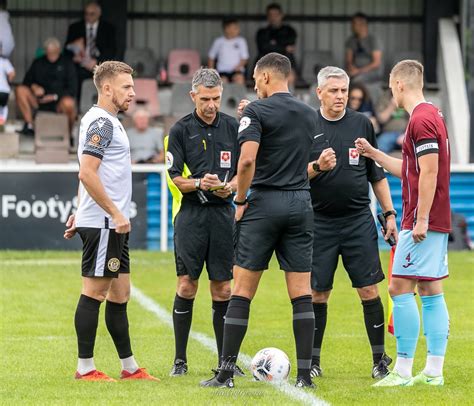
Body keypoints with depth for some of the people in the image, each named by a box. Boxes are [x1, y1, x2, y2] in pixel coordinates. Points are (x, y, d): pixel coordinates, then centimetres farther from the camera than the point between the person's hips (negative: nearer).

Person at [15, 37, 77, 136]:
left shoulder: (67, 64, 3)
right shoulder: (38, 63, 12)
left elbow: (72, 89, -4)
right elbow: (27, 81, 12)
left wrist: (54, 97, -16)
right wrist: (33, 86, -12)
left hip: (58, 102, -3)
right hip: (40, 101, 4)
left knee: (68, 103, -38)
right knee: (20, 90, -20)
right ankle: (29, 126, -18)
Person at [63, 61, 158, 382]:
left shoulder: (106, 121, 19)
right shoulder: (101, 123, -13)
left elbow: (86, 175, 25)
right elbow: (87, 174, -21)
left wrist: (80, 213, 25)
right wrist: (115, 213, -20)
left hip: (112, 225, 10)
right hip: (103, 223, -10)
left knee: (119, 294, 11)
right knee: (94, 292, -5)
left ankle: (130, 367, 16)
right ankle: (85, 368, -1)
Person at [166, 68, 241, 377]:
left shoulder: (233, 127, 6)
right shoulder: (181, 130, 0)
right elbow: (175, 178, -2)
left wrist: (230, 186, -11)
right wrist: (199, 183, -20)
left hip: (223, 213, 2)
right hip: (191, 214, -2)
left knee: (223, 289, 3)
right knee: (187, 286, -5)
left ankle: (225, 361, 9)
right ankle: (180, 360, 3)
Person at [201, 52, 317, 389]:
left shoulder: (256, 111, -6)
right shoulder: (309, 114, 12)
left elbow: (247, 159, -18)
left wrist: (241, 200, -6)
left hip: (264, 203, -4)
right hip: (301, 203, 4)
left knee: (242, 290, 1)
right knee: (301, 293, 3)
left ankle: (227, 372, 1)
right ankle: (305, 373, -2)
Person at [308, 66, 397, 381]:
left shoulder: (362, 124, 6)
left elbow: (377, 174, 13)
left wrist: (389, 214, 9)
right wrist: (317, 167, -20)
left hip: (359, 221, 1)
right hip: (319, 222, -1)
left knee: (369, 290, -3)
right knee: (317, 293, 2)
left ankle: (380, 359, 5)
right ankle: (313, 361, 13)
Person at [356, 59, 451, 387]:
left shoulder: (421, 120, -15)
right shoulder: (432, 115, 16)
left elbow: (429, 172, -21)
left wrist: (420, 219, -21)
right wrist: (373, 153, 29)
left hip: (423, 222, -10)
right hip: (437, 221, 10)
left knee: (401, 288, -7)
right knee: (431, 292, 8)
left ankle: (403, 370, -7)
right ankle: (434, 371, 8)